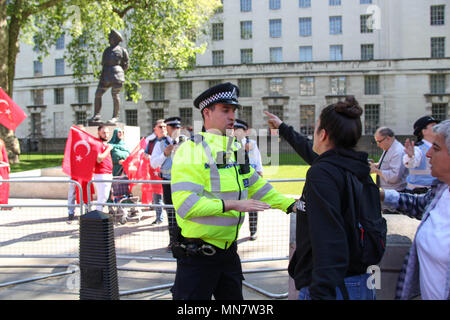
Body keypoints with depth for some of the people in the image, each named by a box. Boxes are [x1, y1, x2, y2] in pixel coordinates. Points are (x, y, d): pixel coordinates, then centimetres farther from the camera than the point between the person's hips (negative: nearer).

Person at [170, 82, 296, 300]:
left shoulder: (234, 148, 11)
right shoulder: (191, 150, -16)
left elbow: (256, 186, 18)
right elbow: (185, 204, -25)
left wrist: (291, 205, 8)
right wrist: (232, 204, -26)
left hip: (228, 250, 8)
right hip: (197, 255, -8)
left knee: (233, 296, 21)